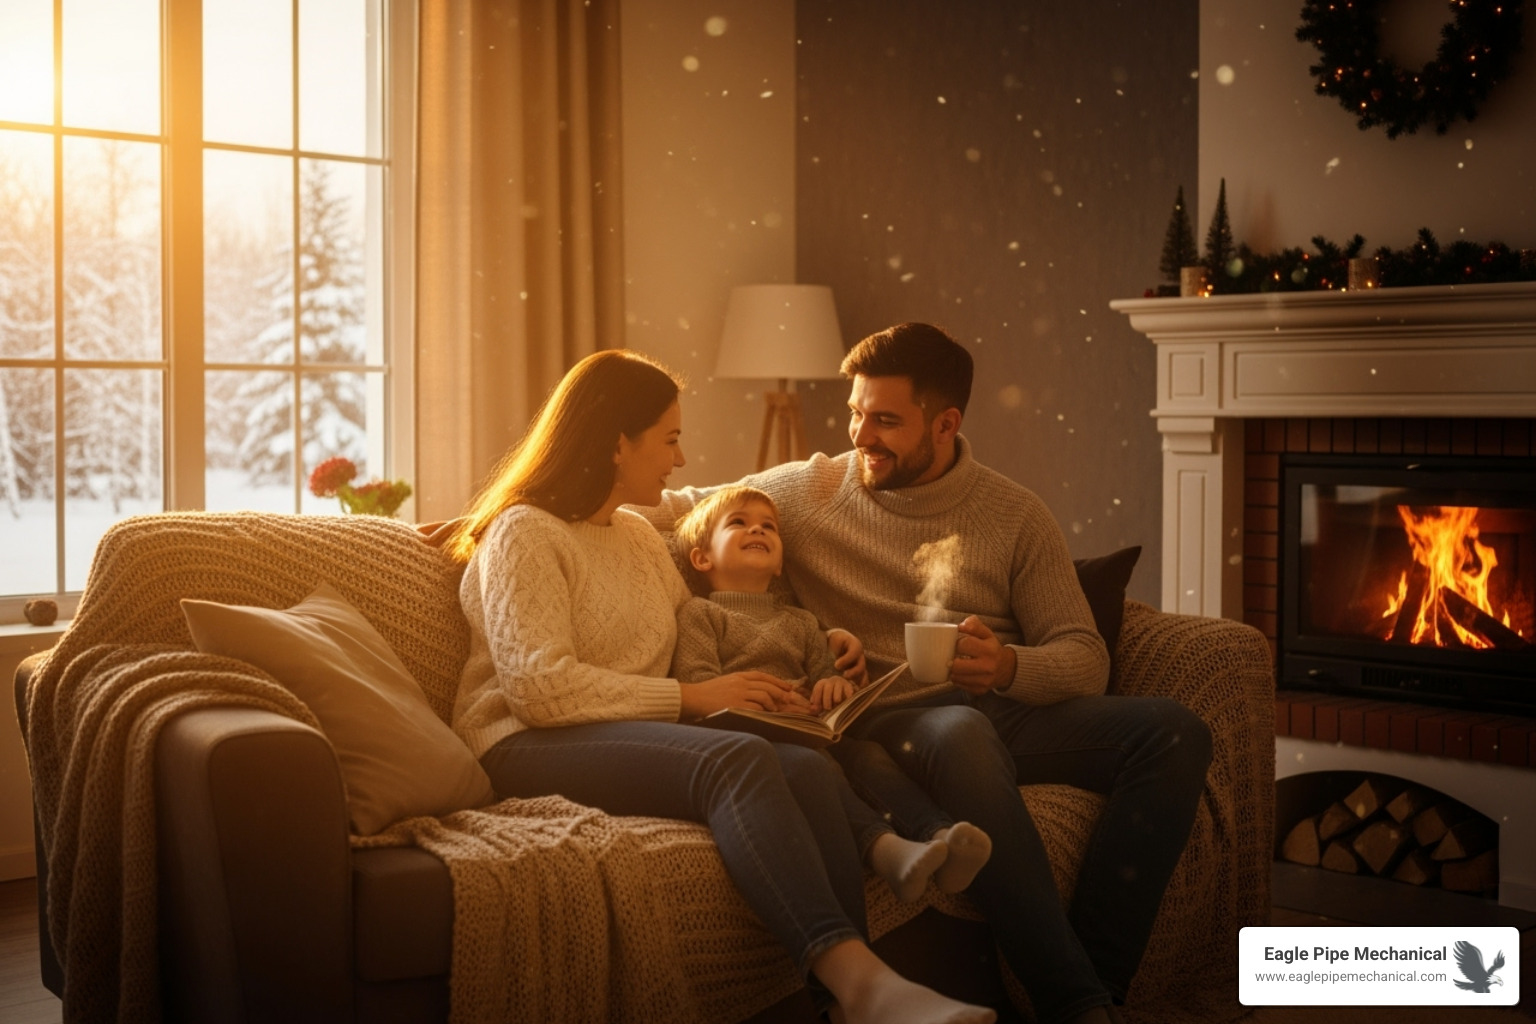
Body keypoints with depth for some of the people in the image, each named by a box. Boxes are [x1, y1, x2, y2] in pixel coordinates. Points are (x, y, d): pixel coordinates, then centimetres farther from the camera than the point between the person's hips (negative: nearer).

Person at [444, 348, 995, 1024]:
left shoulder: (640, 538, 26)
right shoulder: (523, 534, 0)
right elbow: (538, 685, -14)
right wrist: (690, 698, -15)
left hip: (639, 734, 7)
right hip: (531, 744, -7)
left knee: (806, 767, -25)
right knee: (738, 761, -35)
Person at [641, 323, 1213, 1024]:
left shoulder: (1015, 515, 11)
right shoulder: (809, 491, 9)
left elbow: (1086, 662, 6)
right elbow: (681, 508, 21)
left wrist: (1009, 667, -17)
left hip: (1005, 711, 3)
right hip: (888, 720, -3)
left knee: (1173, 732, -22)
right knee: (962, 734, -40)